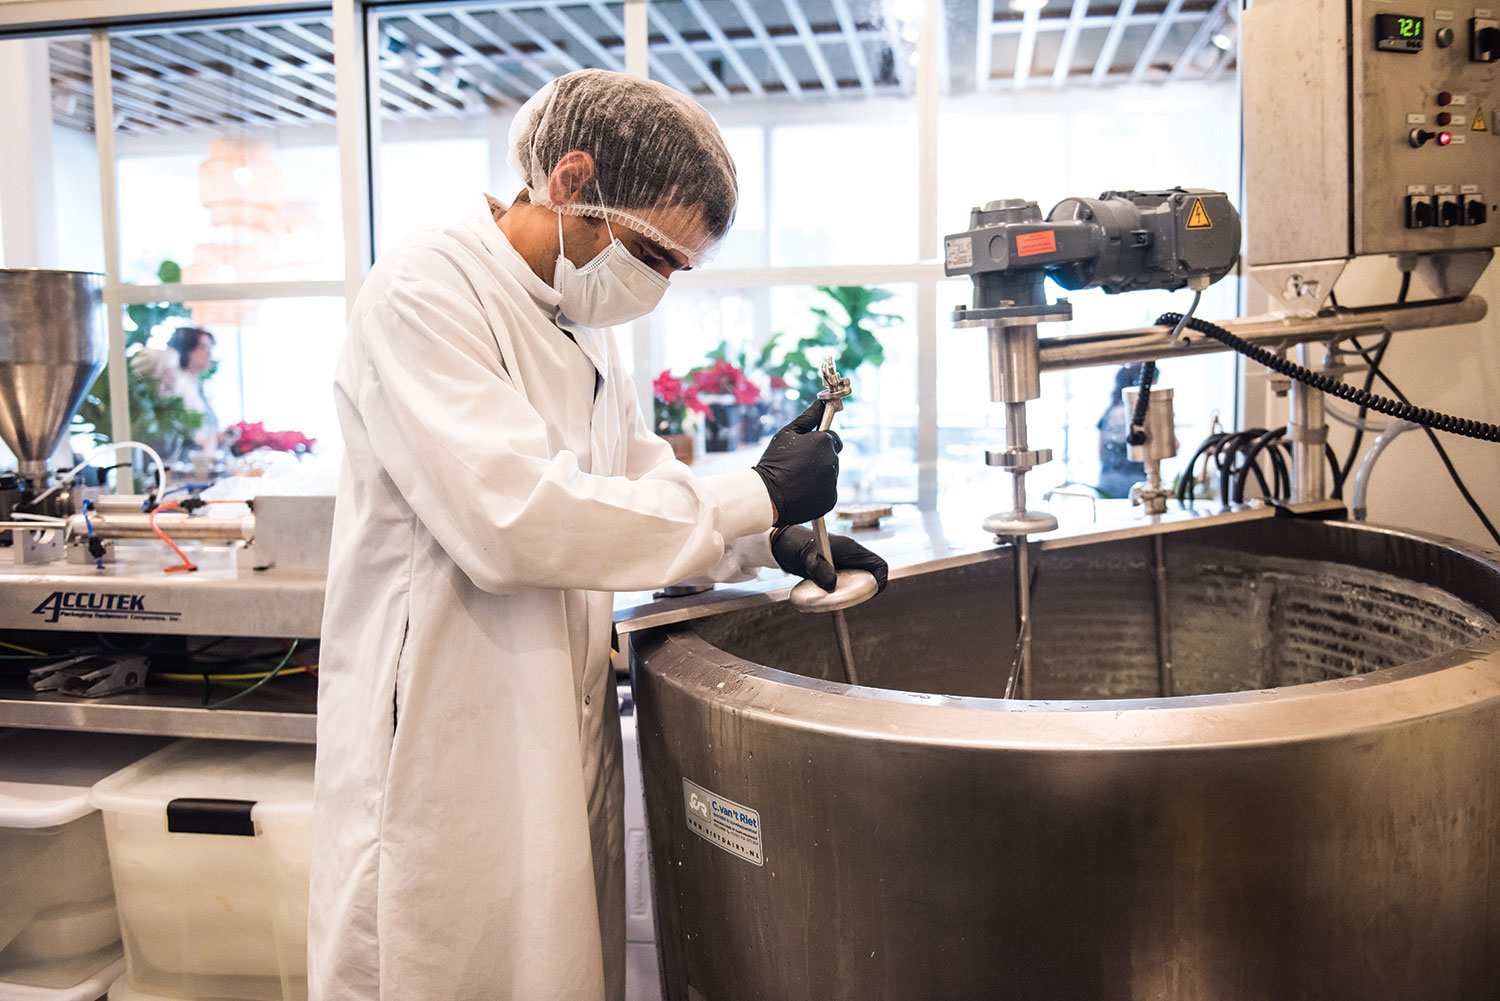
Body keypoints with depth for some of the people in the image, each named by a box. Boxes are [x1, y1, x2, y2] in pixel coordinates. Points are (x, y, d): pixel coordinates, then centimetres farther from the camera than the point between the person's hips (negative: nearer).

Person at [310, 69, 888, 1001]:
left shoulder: (582, 322, 12)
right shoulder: (424, 292, -15)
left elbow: (641, 487, 21)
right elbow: (512, 520, -26)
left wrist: (776, 540, 3)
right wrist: (755, 497, -20)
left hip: (562, 738, 8)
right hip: (446, 750, -8)